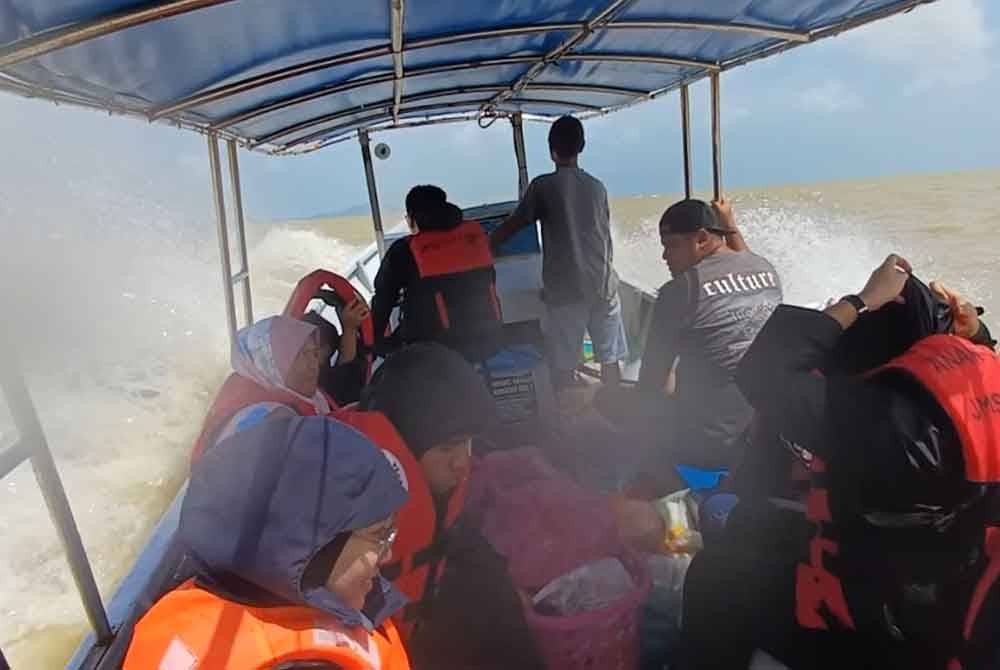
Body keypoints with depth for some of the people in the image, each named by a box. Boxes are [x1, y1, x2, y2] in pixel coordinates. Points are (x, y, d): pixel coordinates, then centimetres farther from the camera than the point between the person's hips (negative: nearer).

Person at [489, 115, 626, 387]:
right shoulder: (597, 186, 11)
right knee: (610, 359, 11)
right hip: (604, 284, 5)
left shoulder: (543, 186, -4)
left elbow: (512, 225, 1)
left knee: (564, 366, 2)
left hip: (565, 289, -5)